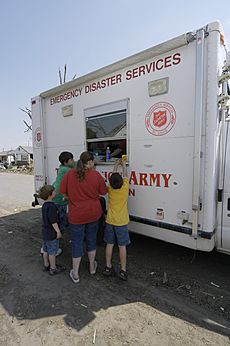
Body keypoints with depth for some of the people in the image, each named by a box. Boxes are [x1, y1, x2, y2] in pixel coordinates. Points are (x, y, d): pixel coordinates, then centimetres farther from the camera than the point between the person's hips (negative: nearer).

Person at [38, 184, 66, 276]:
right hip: (52, 233, -9)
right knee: (52, 251, 5)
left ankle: (46, 265, 36)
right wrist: (58, 231, -20)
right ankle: (53, 269, 18)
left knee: (46, 250, 21)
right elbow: (53, 221, -26)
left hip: (45, 232, 10)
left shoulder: (44, 205, 6)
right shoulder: (51, 206, -26)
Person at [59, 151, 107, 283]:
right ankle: (92, 267, 40)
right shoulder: (96, 175, -11)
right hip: (93, 214, 1)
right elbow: (103, 192, -3)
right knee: (91, 240, 21)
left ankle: (75, 274, 27)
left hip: (76, 215, -1)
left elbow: (63, 192, -4)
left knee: (77, 243, 13)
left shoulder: (69, 174, -10)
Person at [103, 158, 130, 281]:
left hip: (110, 221, 2)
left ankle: (108, 267, 24)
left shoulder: (110, 189, -9)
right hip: (121, 222, -2)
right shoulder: (125, 188, -15)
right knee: (122, 246, 6)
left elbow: (113, 175, 7)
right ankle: (123, 270, 15)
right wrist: (124, 165, 17)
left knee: (109, 244, 13)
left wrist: (116, 164, 18)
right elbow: (125, 175, 2)